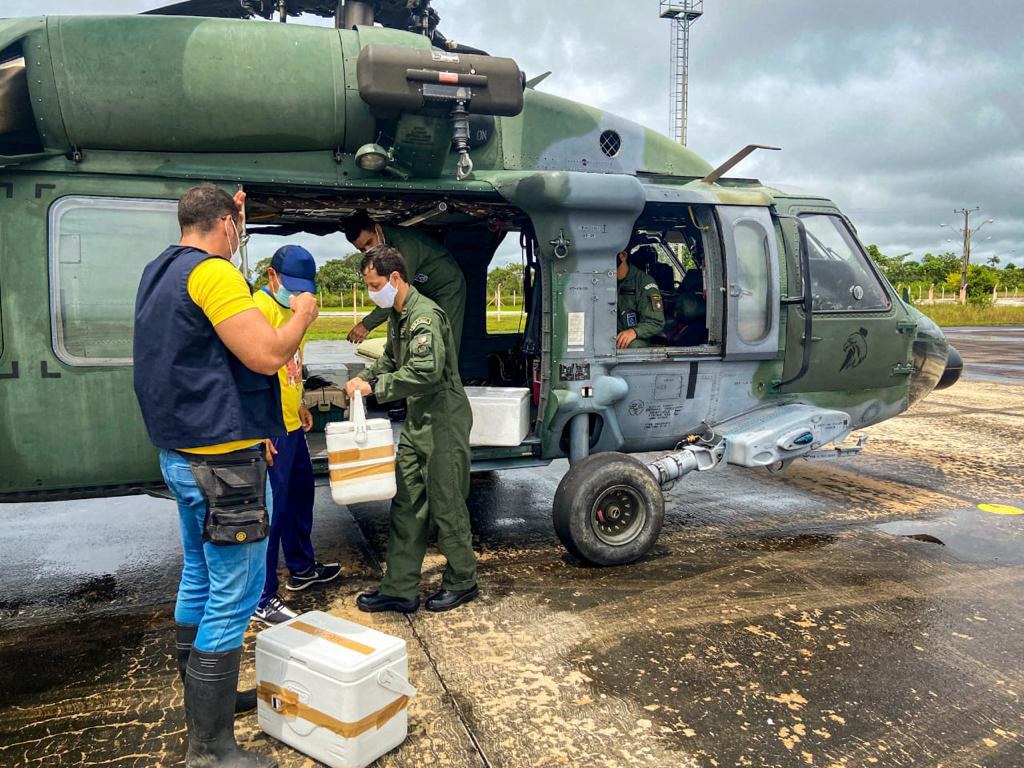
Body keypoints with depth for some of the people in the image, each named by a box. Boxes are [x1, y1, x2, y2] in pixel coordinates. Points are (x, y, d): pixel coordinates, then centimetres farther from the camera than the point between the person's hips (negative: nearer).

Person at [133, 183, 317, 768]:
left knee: (201, 581, 21)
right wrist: (302, 315, -6)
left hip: (182, 454, 11)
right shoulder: (213, 273, -17)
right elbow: (268, 354, -23)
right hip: (224, 461, -11)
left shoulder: (160, 272, 14)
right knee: (234, 597, -4)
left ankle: (205, 699, 37)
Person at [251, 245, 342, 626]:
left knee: (301, 494, 22)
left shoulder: (289, 307, 12)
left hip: (292, 425, 10)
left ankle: (301, 568, 40)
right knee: (272, 509, -2)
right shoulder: (260, 308, -18)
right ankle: (263, 600, 10)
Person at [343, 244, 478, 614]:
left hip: (444, 422, -9)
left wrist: (375, 386, -22)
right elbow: (391, 359, 25)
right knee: (406, 505, 10)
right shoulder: (397, 316, 12)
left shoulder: (425, 315, -19)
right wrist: (363, 378, 8)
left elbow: (426, 372, -29)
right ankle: (399, 589, 18)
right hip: (417, 421, 10)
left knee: (446, 506, 3)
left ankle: (462, 583, 21)